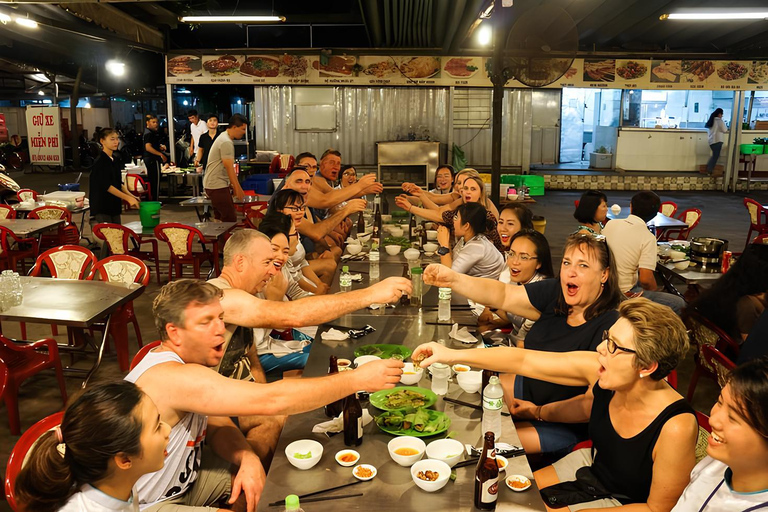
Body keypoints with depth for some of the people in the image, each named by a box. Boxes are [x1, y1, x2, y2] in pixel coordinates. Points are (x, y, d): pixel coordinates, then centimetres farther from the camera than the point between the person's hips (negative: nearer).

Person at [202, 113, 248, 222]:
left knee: (220, 219, 14)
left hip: (214, 184, 11)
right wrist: (238, 188, -17)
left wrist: (232, 185, 21)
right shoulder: (226, 142, -17)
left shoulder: (224, 137, 16)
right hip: (217, 186, -11)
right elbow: (229, 168, -20)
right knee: (230, 219, -12)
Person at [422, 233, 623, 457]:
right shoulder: (555, 293, -9)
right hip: (529, 386, 7)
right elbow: (502, 295, -15)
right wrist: (453, 279, -28)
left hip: (566, 427, -7)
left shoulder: (609, 327, -27)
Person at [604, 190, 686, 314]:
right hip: (624, 293, -7)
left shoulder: (611, 224, -1)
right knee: (679, 304, 1)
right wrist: (655, 290, -1)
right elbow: (646, 279, -22)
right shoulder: (648, 237, -17)